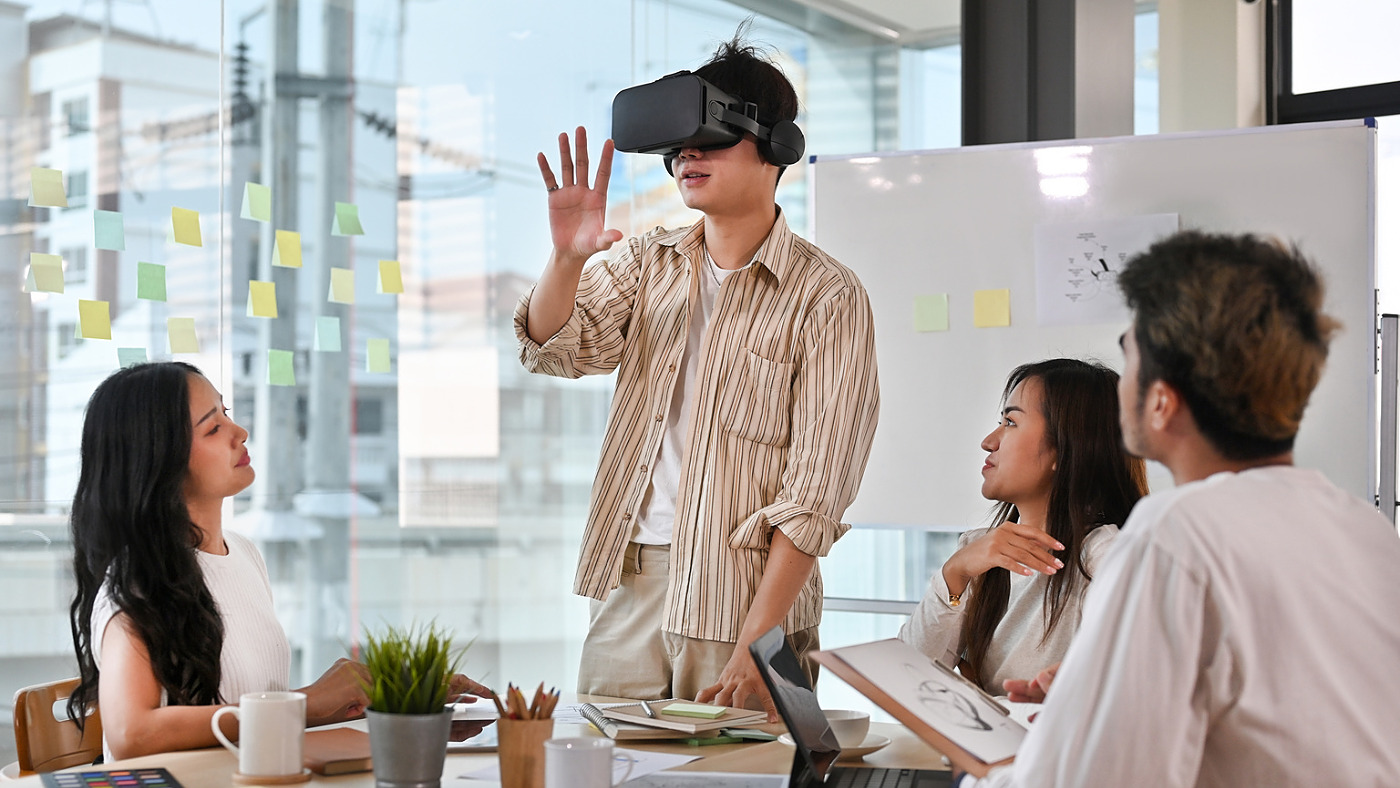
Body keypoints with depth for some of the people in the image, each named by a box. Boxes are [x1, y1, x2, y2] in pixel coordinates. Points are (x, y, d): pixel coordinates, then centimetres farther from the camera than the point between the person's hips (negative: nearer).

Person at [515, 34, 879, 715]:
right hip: (629, 581, 5)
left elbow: (815, 492, -12)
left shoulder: (827, 297, -7)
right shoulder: (648, 263, 12)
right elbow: (554, 348, 0)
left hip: (744, 588, -4)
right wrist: (567, 258, -20)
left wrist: (757, 642, -19)